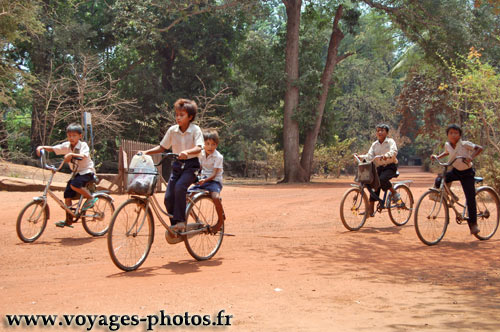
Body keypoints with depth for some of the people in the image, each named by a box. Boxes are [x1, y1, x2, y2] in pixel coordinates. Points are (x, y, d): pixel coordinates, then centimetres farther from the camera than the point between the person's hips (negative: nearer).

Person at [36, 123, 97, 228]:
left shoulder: (83, 145, -14)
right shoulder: (66, 146, 1)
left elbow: (83, 156, -34)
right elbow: (52, 148, -1)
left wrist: (71, 154, -49)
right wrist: (42, 147, -19)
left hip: (87, 171, -7)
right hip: (76, 173, 7)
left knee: (74, 184, -33)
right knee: (67, 194, -3)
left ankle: (91, 198, -10)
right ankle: (68, 220, 6)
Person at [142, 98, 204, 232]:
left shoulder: (195, 130, -9)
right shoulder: (172, 130, 3)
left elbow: (199, 148, -23)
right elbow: (162, 147, 10)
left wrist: (186, 152, -42)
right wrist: (146, 152, -4)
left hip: (191, 165, -5)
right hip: (177, 166, 5)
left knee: (179, 187, -32)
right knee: (168, 197, -7)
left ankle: (180, 221, -24)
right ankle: (174, 226, 11)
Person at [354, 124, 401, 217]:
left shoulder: (390, 141, -3)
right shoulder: (374, 144, 10)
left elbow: (394, 151, -22)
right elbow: (369, 156, 1)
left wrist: (387, 155, -43)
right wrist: (360, 157, -16)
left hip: (390, 166, -5)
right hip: (380, 167, 5)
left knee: (382, 179, -32)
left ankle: (394, 193, -9)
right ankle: (371, 209, -4)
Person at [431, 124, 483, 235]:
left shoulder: (465, 144, -20)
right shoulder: (447, 145, -5)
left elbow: (479, 148, -25)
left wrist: (471, 156, -42)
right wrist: (437, 157, 3)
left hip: (466, 173, -4)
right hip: (455, 171, 4)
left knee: (470, 199, -7)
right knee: (439, 180, -22)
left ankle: (473, 224, 4)